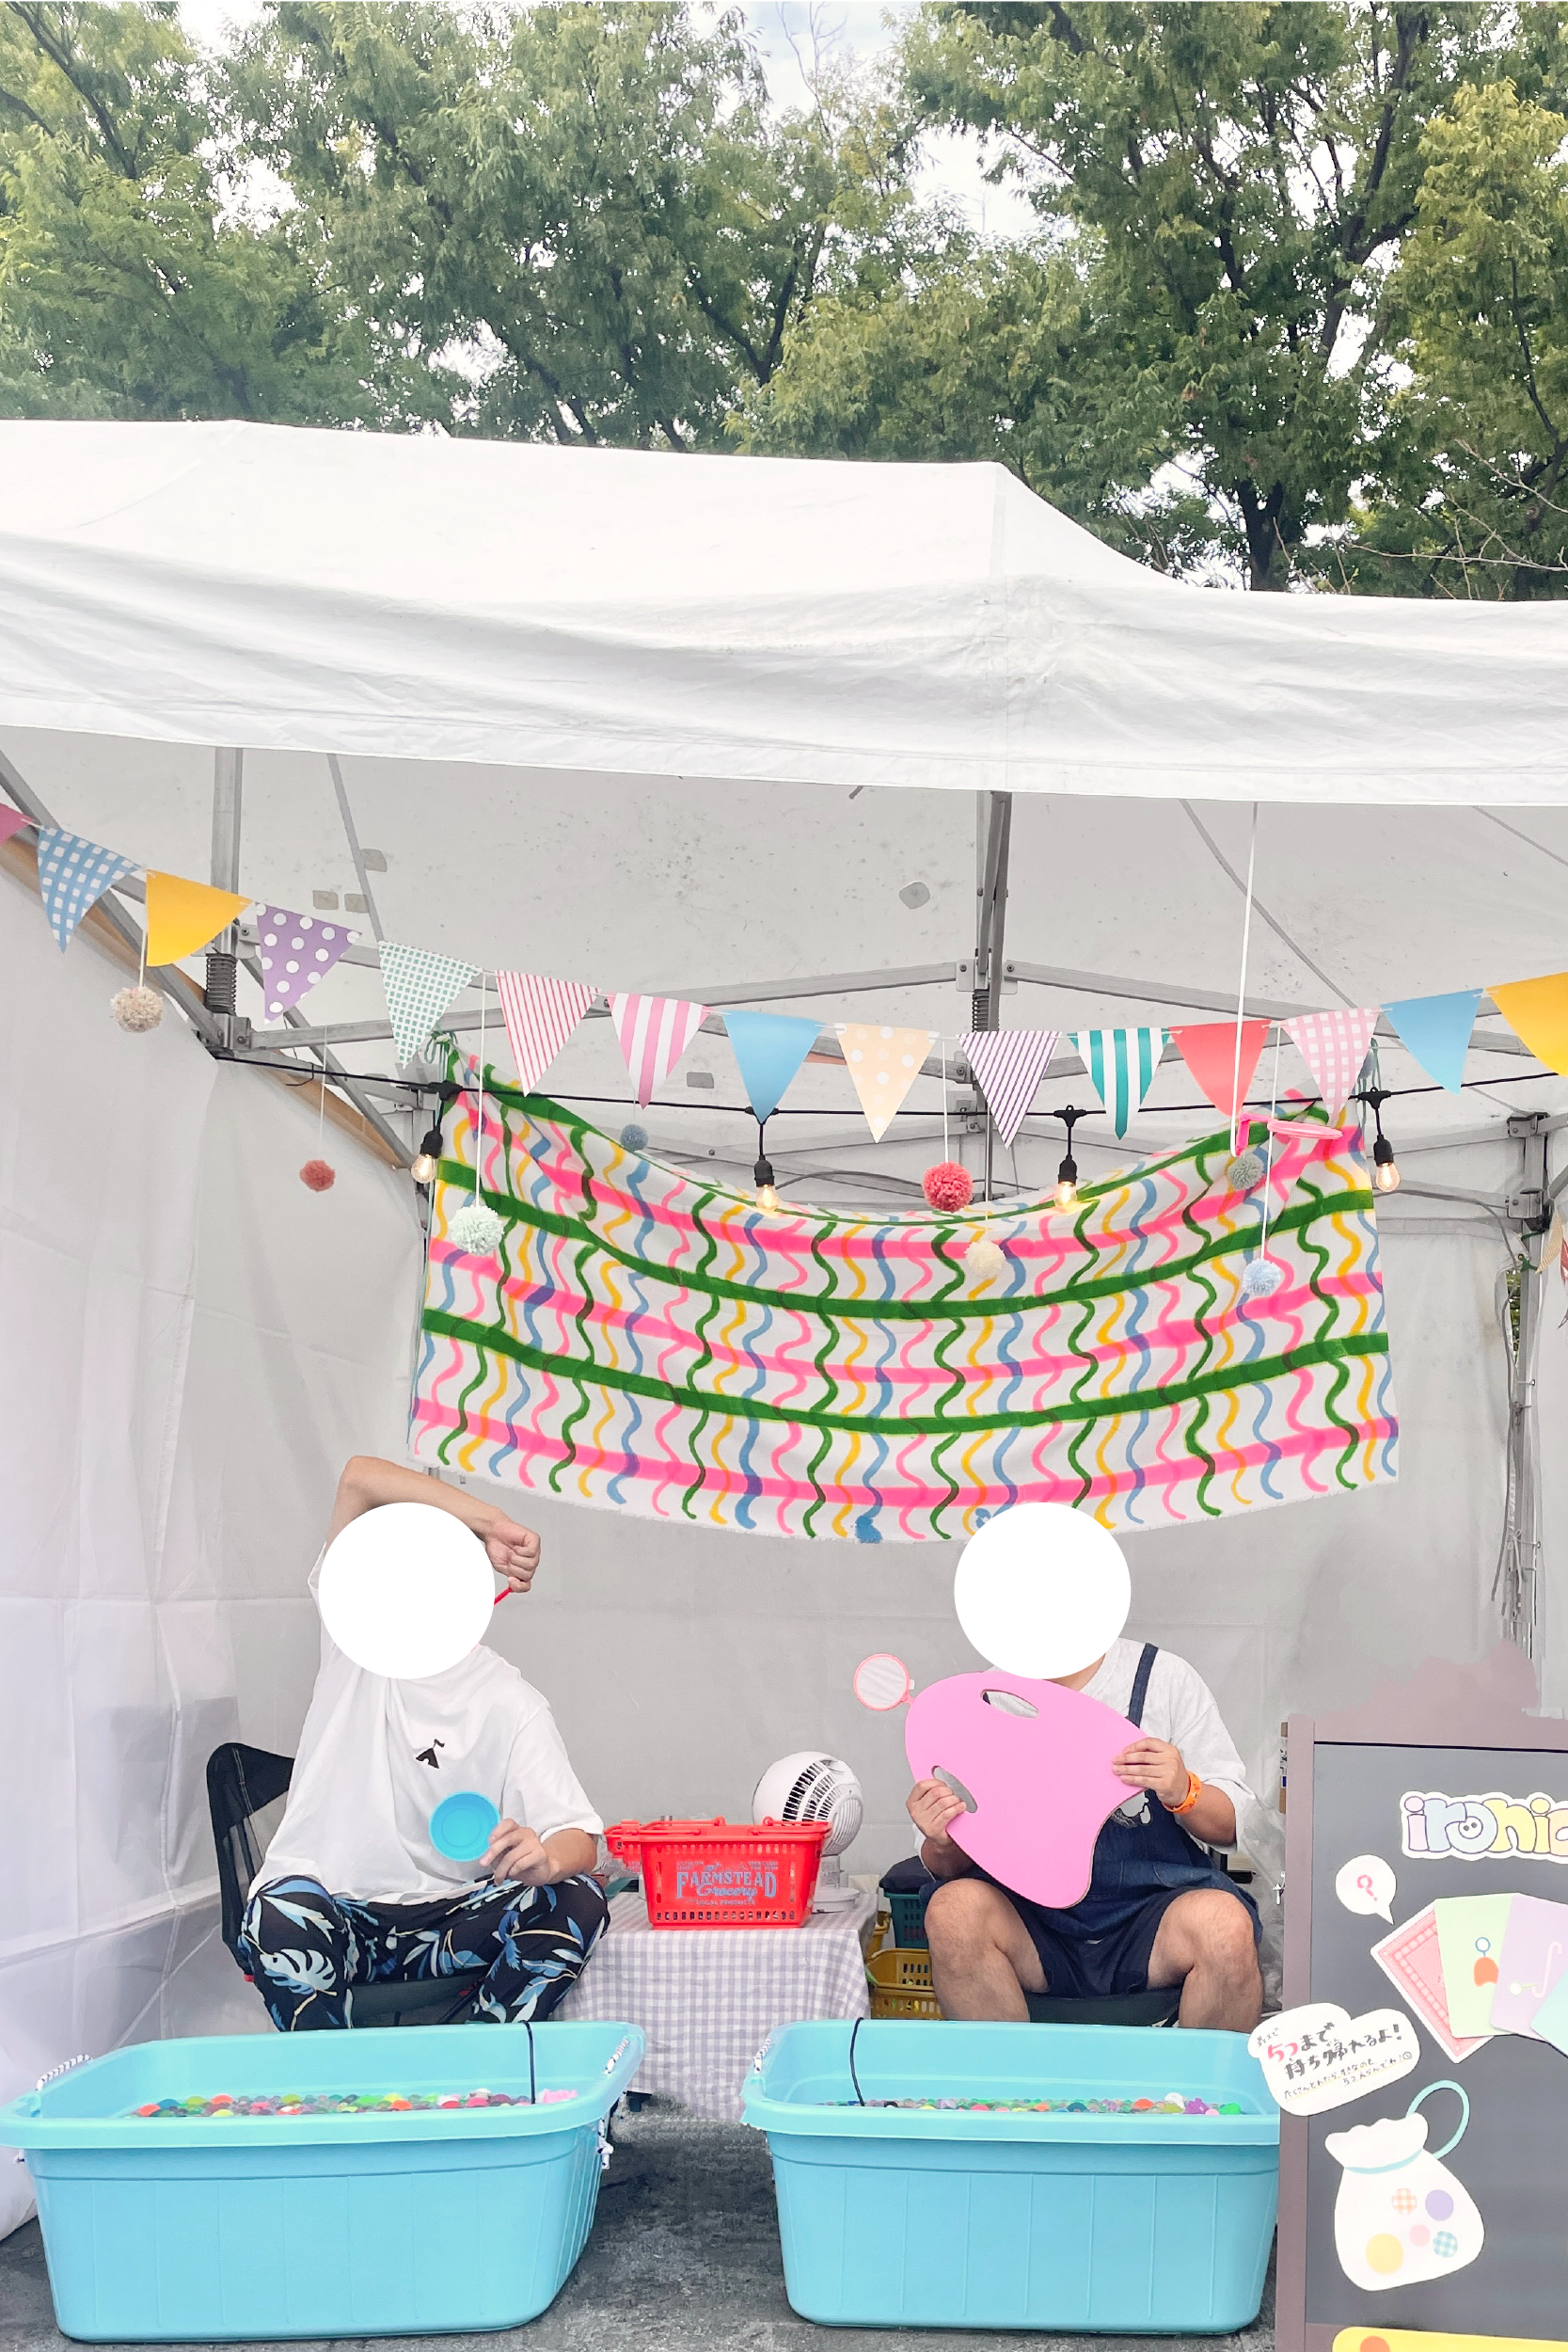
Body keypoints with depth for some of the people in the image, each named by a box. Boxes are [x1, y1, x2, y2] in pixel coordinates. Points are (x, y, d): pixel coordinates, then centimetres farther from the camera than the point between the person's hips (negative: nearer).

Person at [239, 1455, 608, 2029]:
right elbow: (360, 1479, -11)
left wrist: (546, 1859, -36)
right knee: (279, 1913, -36)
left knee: (579, 1900, -24)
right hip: (328, 1915, -1)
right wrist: (492, 1523, -17)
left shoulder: (511, 1703, -2)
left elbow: (580, 1839, -11)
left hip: (442, 1926, 1)